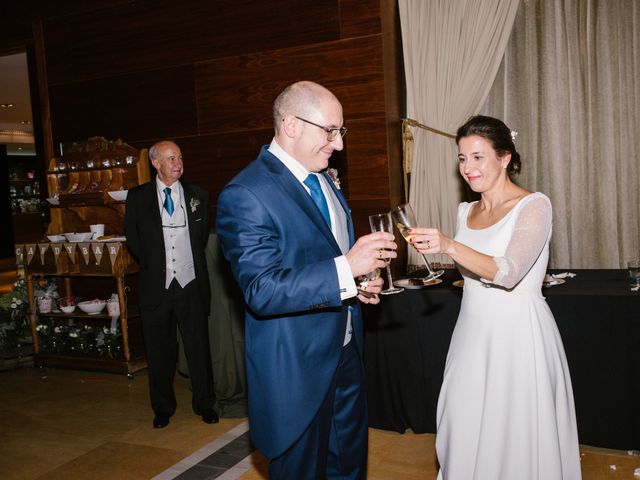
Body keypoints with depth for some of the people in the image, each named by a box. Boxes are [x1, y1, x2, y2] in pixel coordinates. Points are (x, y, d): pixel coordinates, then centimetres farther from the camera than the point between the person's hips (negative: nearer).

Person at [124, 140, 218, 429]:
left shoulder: (198, 196, 5)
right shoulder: (138, 197, 2)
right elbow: (132, 237, 9)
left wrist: (194, 262, 9)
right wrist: (151, 263, 5)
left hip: (190, 283, 1)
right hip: (156, 285, 0)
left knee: (199, 347, 5)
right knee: (160, 350, 10)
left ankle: (204, 404, 22)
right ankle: (163, 408, 26)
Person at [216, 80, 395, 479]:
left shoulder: (322, 176, 7)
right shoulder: (245, 195, -22)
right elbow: (262, 290, -28)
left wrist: (357, 284, 1)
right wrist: (345, 268, -34)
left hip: (346, 352, 8)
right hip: (297, 367, -8)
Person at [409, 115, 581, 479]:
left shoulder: (534, 206, -11)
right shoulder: (466, 211, 9)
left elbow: (508, 272, -25)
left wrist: (449, 246, -36)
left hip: (518, 335, -6)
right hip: (473, 334, 6)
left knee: (517, 435, 4)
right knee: (466, 433, 10)